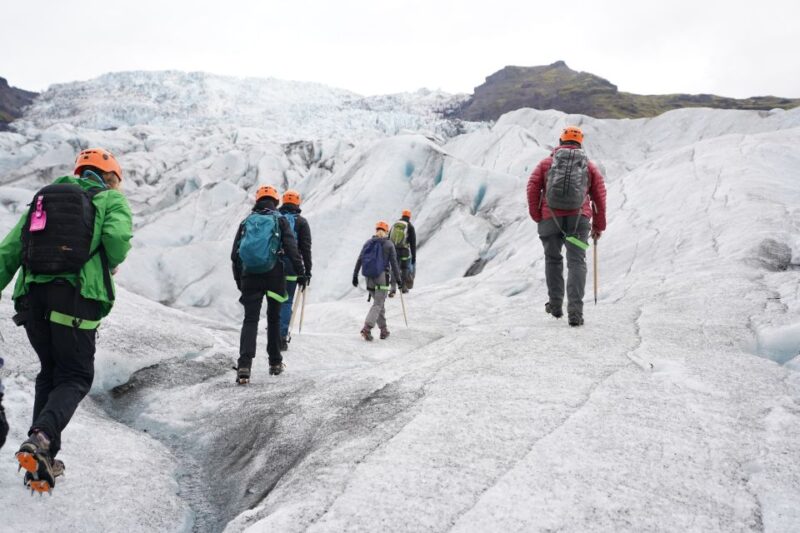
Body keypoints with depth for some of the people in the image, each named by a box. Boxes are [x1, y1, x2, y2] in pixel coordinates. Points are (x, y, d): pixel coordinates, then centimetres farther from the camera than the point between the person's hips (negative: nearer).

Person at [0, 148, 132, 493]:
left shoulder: (44, 196, 23)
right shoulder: (111, 199, 10)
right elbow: (117, 236, -12)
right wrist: (113, 263, 8)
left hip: (32, 296, 5)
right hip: (75, 297, -5)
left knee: (50, 373, 19)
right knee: (76, 377, 6)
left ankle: (42, 461, 16)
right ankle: (41, 439, -20)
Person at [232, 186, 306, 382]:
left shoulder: (246, 222, 11)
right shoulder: (279, 220, 3)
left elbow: (235, 254, 11)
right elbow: (292, 249, -6)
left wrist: (238, 279, 19)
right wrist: (301, 273, -2)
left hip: (250, 276, 1)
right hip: (274, 275, -1)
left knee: (250, 319, -2)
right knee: (274, 318, 13)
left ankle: (244, 365, -18)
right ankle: (275, 362, 20)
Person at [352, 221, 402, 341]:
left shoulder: (368, 243, 8)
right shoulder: (389, 245, -2)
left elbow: (359, 260, 4)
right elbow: (394, 263, -4)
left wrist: (355, 275, 7)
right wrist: (398, 279, 1)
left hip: (369, 277, 5)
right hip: (382, 277, -4)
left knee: (379, 302, 17)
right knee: (378, 304, -4)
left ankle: (384, 330, 20)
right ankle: (367, 328, -22)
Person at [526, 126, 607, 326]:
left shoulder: (547, 162, 12)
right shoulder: (590, 167, 15)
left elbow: (533, 186, 1)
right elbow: (600, 196, 12)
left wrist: (536, 215, 5)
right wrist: (599, 226, 17)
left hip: (550, 218, 0)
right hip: (579, 219, 0)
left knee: (553, 259, 16)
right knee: (576, 262, -2)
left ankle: (555, 304, 21)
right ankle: (575, 310, -14)